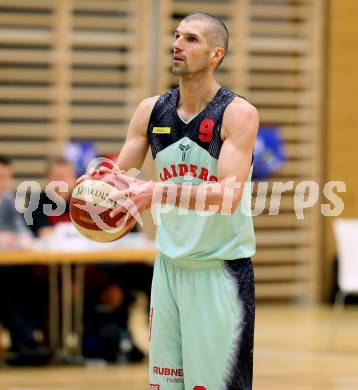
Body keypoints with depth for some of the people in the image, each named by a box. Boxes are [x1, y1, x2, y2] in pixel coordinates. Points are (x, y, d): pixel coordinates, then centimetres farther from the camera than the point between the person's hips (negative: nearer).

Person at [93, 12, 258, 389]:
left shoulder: (238, 113, -13)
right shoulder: (151, 110, 4)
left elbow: (230, 195, -24)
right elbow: (119, 172, 8)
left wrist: (157, 192, -37)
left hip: (221, 268, -5)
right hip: (170, 264, 5)